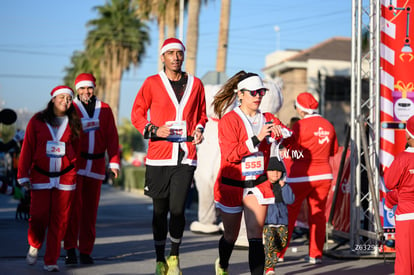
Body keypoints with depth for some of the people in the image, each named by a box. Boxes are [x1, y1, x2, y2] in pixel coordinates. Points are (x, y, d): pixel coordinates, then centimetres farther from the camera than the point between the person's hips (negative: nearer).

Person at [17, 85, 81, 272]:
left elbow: (76, 151, 13)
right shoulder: (37, 122, 2)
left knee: (59, 220, -1)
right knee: (38, 216, -5)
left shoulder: (73, 124, 7)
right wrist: (23, 176, 0)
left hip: (65, 178, 1)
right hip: (40, 176, -1)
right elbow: (27, 149, 3)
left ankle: (51, 261, 9)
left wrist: (75, 174, 10)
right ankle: (34, 246, 27)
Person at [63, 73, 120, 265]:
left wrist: (114, 162, 0)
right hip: (75, 164, -3)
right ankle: (70, 248, -4)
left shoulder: (105, 110, 8)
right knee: (74, 204, -11)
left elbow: (112, 137, 7)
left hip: (96, 165, 3)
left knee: (91, 208, 6)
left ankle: (86, 251, 13)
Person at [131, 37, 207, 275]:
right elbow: (137, 114, 6)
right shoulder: (152, 83, 2)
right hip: (158, 157, 0)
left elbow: (201, 114, 21)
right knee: (160, 211, 7)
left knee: (177, 209, -7)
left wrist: (200, 130, 1)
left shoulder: (196, 84, 8)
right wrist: (153, 130, -11)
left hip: (186, 158, 1)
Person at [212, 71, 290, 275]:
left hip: (258, 184, 2)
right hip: (231, 185, -2)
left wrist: (280, 131, -20)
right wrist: (257, 139, -26)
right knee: (231, 235, 14)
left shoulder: (267, 120, 5)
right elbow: (230, 155, -18)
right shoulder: (228, 120, -9)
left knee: (255, 236, -9)